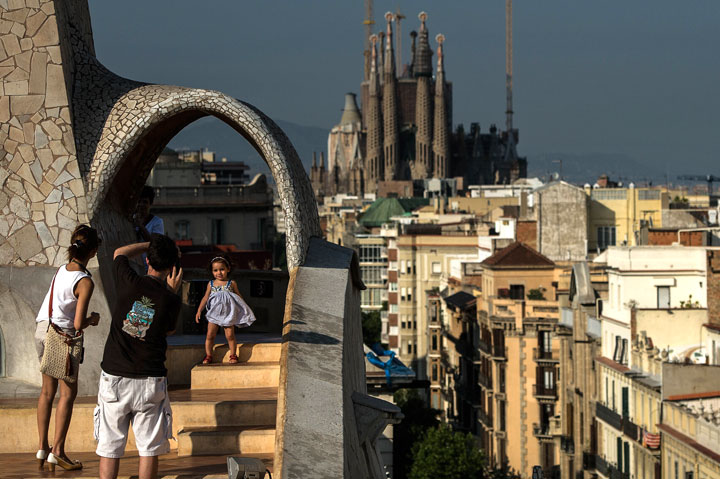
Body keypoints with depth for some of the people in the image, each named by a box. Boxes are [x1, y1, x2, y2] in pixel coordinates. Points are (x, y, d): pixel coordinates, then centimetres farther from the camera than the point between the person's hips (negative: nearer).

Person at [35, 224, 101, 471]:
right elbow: (78, 325, -18)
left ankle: (42, 447, 18)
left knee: (48, 391, 16)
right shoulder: (85, 282, -18)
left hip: (42, 330, 7)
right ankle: (57, 451, -1)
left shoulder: (62, 269, 3)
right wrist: (93, 319, 0)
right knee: (68, 393, 2)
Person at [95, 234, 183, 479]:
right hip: (150, 381, -1)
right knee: (149, 447, 7)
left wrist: (151, 244, 22)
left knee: (110, 448, 7)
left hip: (115, 377, 1)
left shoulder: (130, 283, -6)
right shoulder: (170, 300, -7)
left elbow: (120, 253, 14)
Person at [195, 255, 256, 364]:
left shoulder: (232, 283, 2)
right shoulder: (211, 284, 6)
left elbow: (239, 297, 10)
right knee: (210, 335, -2)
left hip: (228, 314, -2)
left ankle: (233, 355, 6)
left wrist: (244, 310, 8)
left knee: (230, 335, -6)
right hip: (214, 314, 2)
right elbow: (205, 298, 7)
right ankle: (208, 355, 8)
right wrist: (199, 311, -1)